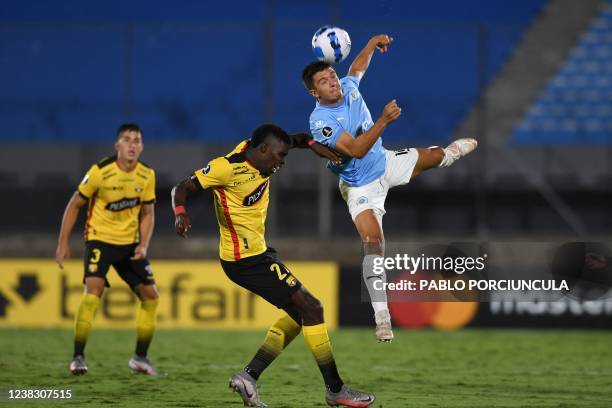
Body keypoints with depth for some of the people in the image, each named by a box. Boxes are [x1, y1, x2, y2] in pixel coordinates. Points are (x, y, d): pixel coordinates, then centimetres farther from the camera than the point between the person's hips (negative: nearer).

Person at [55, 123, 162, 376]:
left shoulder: (147, 176, -3)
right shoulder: (100, 172, -16)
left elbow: (147, 214, 8)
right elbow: (74, 205, -5)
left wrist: (143, 245, -7)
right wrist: (63, 243, -7)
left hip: (129, 243, 5)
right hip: (100, 239, -5)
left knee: (150, 295, 1)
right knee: (93, 291, -24)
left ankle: (140, 358, 16)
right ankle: (78, 357, -15)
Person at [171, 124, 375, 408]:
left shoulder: (256, 153, 4)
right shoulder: (228, 167, -18)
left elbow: (296, 139, 18)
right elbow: (182, 188, -14)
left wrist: (313, 145, -3)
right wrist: (180, 213, -34)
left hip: (258, 253, 10)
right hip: (247, 259, -10)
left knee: (298, 314, 15)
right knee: (311, 308, -7)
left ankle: (249, 376, 9)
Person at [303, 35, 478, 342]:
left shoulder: (348, 88, -11)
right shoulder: (320, 121, -32)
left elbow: (357, 67, 15)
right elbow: (355, 150, -40)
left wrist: (373, 44, 6)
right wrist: (383, 121, -46)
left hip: (386, 163, 7)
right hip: (361, 186, -7)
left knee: (435, 156, 27)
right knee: (373, 243, -23)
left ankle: (452, 150, 69)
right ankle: (382, 318, -26)